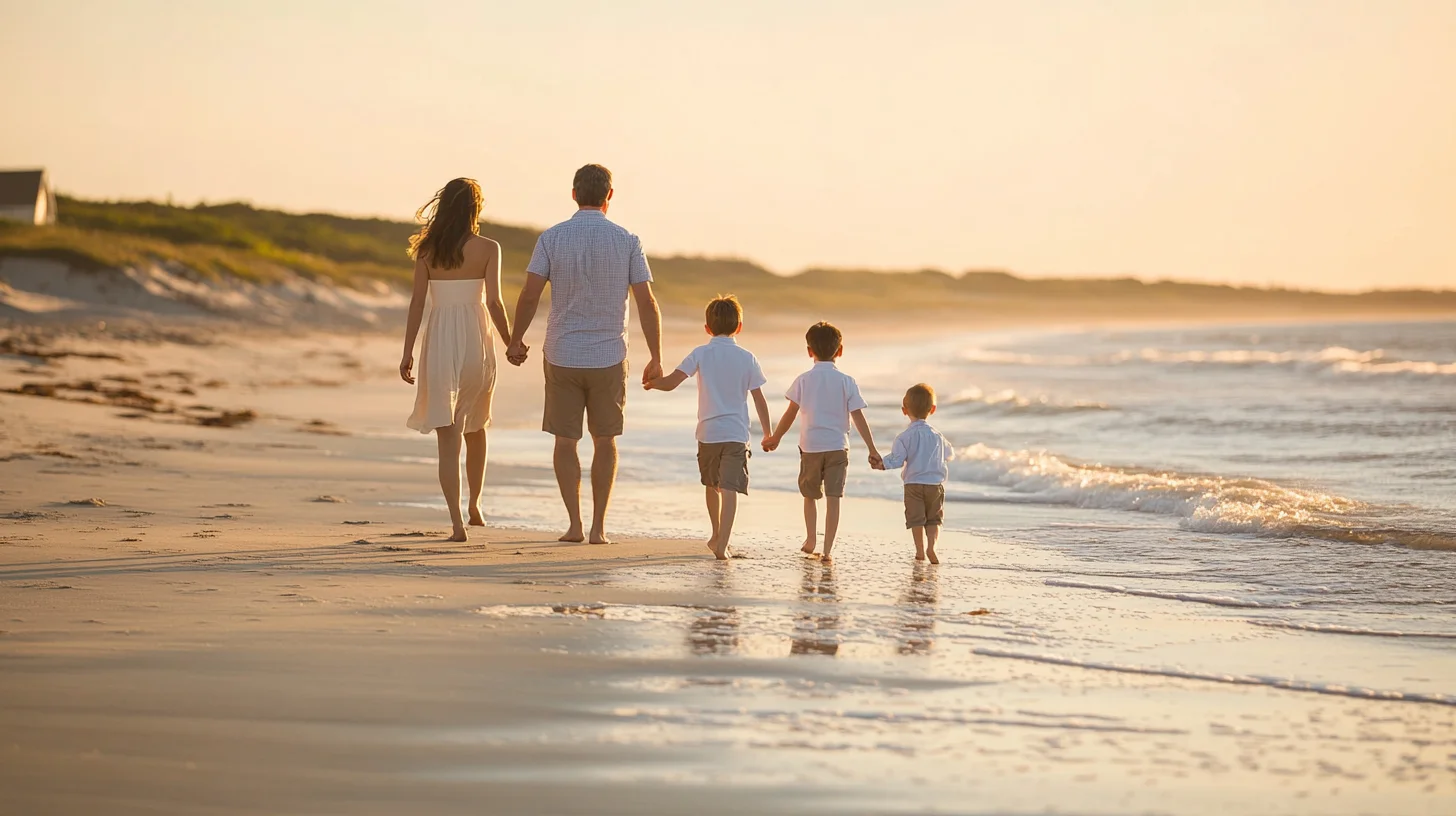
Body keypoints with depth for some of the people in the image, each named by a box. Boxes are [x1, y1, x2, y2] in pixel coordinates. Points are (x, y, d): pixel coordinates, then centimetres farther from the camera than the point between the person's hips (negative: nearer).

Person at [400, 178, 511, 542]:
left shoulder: (427, 249, 1)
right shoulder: (488, 248, -3)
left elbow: (417, 302, -1)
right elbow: (493, 301, -9)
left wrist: (407, 351, 3)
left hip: (439, 341, 0)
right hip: (476, 340, 0)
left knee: (448, 437, -1)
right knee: (475, 427, 23)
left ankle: (457, 522, -10)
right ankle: (475, 506, 31)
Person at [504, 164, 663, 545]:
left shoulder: (552, 238, -4)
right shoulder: (627, 242, -4)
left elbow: (530, 295, -8)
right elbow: (647, 303, -6)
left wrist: (516, 341, 8)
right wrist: (656, 359, 1)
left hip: (562, 356, 0)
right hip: (609, 357, 0)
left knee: (565, 442, 11)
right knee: (605, 442, 14)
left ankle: (574, 523, 0)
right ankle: (598, 527, 10)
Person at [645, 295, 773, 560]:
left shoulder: (701, 354, -2)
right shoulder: (747, 358, 2)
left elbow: (671, 382, -9)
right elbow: (759, 399, 4)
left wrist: (653, 383, 12)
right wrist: (767, 433, 13)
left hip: (708, 432, 1)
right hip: (737, 433, -1)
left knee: (712, 485, 21)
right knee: (730, 488, -8)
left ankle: (717, 535, 36)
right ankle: (722, 544, -20)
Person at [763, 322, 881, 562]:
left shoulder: (804, 380, 0)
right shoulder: (846, 382, -1)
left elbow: (790, 414, 3)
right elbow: (858, 418, -4)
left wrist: (775, 438, 17)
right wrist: (872, 449, -1)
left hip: (810, 445, 1)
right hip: (837, 446, -1)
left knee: (810, 495, 20)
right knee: (833, 498, -2)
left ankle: (810, 539, 17)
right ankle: (828, 549, -7)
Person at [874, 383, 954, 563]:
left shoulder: (904, 437, -7)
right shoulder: (937, 436, 3)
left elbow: (896, 459, -12)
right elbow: (949, 454, 17)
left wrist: (882, 464, 5)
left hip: (913, 484, -2)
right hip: (935, 484, 2)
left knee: (916, 518, 6)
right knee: (934, 518, 10)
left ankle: (920, 550, 3)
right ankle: (931, 545, -8)